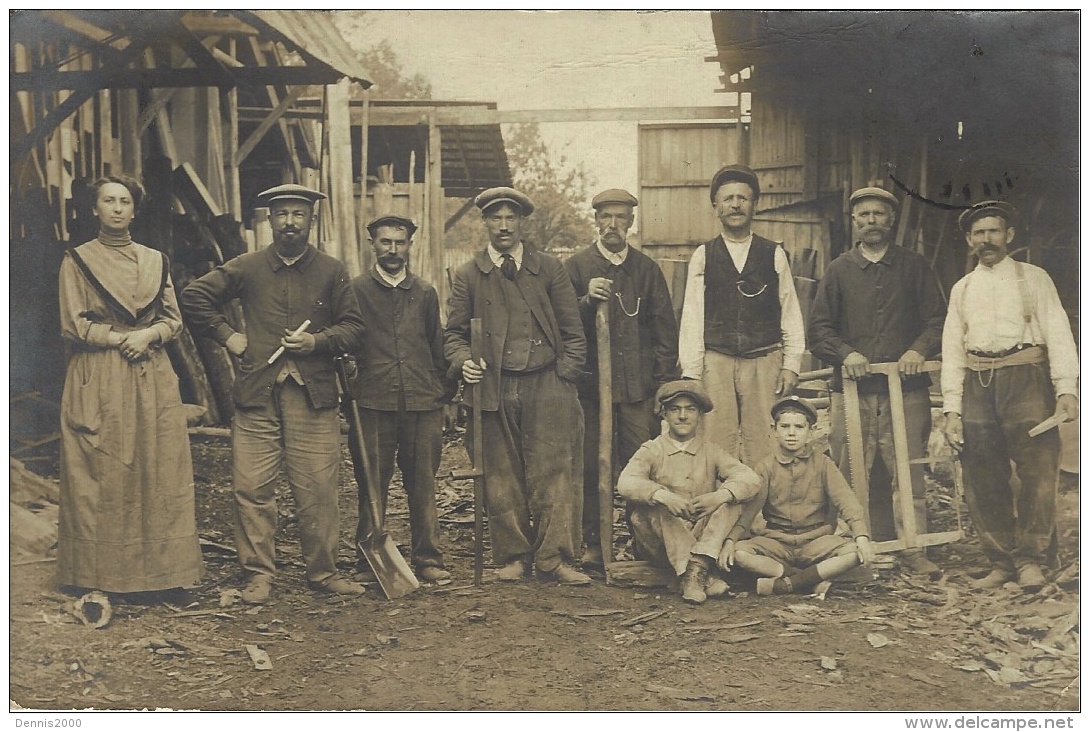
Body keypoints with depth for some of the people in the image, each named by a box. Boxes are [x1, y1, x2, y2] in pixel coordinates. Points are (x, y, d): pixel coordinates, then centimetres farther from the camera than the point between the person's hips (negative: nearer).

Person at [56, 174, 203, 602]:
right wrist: (125, 338, -9)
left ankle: (165, 574, 3)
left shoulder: (155, 261, 14)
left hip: (153, 381, 3)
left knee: (160, 474, -1)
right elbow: (74, 327, -3)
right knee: (100, 477, -4)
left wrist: (147, 336, -11)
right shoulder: (77, 260, 5)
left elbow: (173, 320, 9)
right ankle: (99, 580, 3)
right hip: (98, 383, -3)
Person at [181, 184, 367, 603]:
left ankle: (323, 572, 14)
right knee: (253, 489, 0)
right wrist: (226, 335, 7)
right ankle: (258, 574, 11)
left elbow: (354, 328, 10)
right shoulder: (247, 269, 9)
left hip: (315, 395, 0)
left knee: (318, 490, 1)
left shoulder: (332, 272, 10)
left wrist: (317, 341, -6)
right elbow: (194, 297, 15)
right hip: (256, 395, 0)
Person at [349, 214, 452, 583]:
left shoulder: (426, 293, 14)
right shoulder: (356, 290, 5)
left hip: (423, 403, 2)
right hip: (374, 403, -2)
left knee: (423, 485, 5)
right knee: (372, 484, 3)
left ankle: (427, 558, 13)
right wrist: (347, 389, -3)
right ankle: (369, 558, 14)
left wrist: (444, 392, 15)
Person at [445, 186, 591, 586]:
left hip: (546, 385, 0)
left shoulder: (550, 268, 9)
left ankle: (554, 559, 1)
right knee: (502, 478, 4)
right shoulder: (467, 276, 9)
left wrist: (565, 377, -1)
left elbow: (573, 331, 9)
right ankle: (513, 557, 14)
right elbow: (454, 332, 11)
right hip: (494, 389, 1)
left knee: (554, 473, -4)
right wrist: (464, 362, -10)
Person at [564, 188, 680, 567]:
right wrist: (587, 301, -17)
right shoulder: (575, 267, 7)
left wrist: (665, 381, 5)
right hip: (592, 383, -1)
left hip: (639, 386, 1)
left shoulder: (647, 269, 13)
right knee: (592, 468, 0)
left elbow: (665, 330, 12)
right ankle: (594, 544, 10)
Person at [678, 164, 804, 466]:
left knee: (762, 451, -3)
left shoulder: (774, 254, 8)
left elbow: (790, 313, 8)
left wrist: (791, 364, 1)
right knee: (717, 449, -3)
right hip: (716, 363, 0)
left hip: (765, 362, 0)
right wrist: (691, 372, -1)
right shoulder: (703, 256, 7)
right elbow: (692, 317, 4)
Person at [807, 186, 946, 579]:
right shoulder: (838, 270, 14)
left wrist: (919, 349, -9)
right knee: (852, 475, -2)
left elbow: (938, 319, 10)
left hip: (906, 389, 0)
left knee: (908, 474, -4)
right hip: (852, 389, 1)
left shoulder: (914, 266, 14)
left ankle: (914, 552, 0)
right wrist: (846, 353, -9)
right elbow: (818, 329, 9)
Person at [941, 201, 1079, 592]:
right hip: (976, 385, 3)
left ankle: (1031, 560, 3)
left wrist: (1067, 388, -14)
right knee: (984, 480, 4)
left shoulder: (1033, 278, 8)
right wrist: (952, 409, 4)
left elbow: (1058, 333, -1)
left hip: (1024, 380, -3)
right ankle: (1002, 562, 15)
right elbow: (952, 351, 13)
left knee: (1038, 469, -9)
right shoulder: (962, 289, 17)